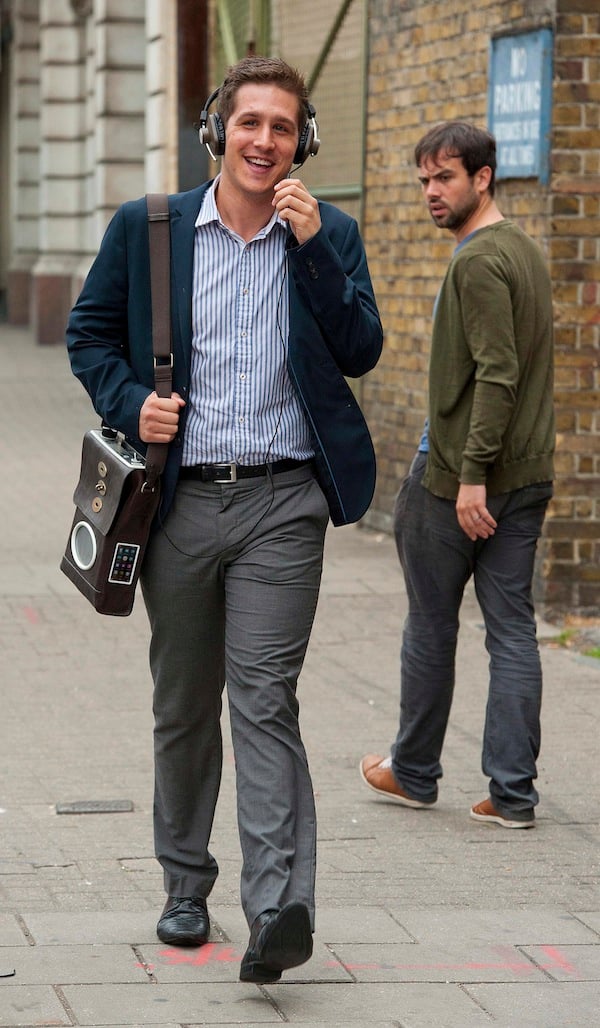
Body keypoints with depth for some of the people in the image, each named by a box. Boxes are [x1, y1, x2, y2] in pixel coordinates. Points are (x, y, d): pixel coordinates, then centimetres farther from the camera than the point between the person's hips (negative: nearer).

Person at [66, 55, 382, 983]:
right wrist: (129, 402, -6)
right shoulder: (145, 229, 5)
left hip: (282, 504, -2)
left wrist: (312, 246, -12)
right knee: (183, 705, 12)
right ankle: (185, 883, 27)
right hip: (180, 500, 2)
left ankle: (279, 909, -18)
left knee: (265, 700, -13)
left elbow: (361, 352, -3)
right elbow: (89, 331, 12)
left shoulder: (330, 236, 5)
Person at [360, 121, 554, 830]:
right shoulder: (526, 251, 14)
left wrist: (471, 474, -23)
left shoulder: (478, 262, -15)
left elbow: (496, 374, -23)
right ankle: (512, 792, 4)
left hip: (456, 478, -8)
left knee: (430, 627, 7)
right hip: (526, 478, 8)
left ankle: (414, 773, 21)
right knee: (513, 632, 5)